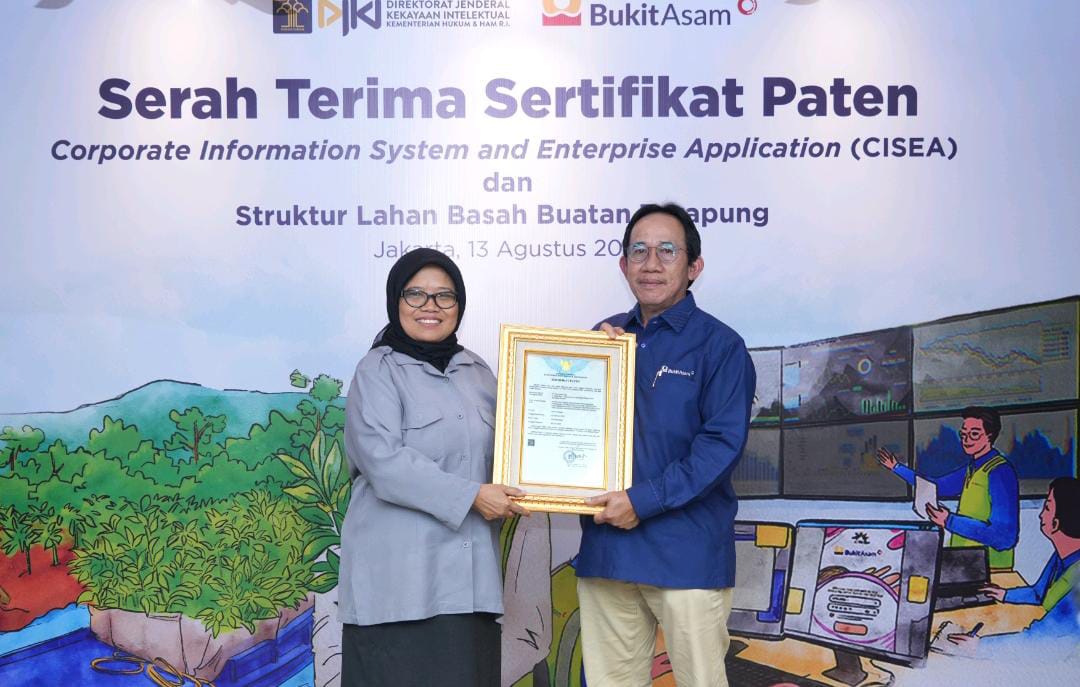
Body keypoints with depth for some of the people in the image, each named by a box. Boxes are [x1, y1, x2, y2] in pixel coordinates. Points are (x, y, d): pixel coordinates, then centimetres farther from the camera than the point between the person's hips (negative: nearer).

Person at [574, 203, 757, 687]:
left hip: (687, 553, -5)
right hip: (605, 548, 5)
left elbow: (721, 444, -12)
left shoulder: (718, 344, -3)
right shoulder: (606, 337, 13)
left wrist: (643, 501, -18)